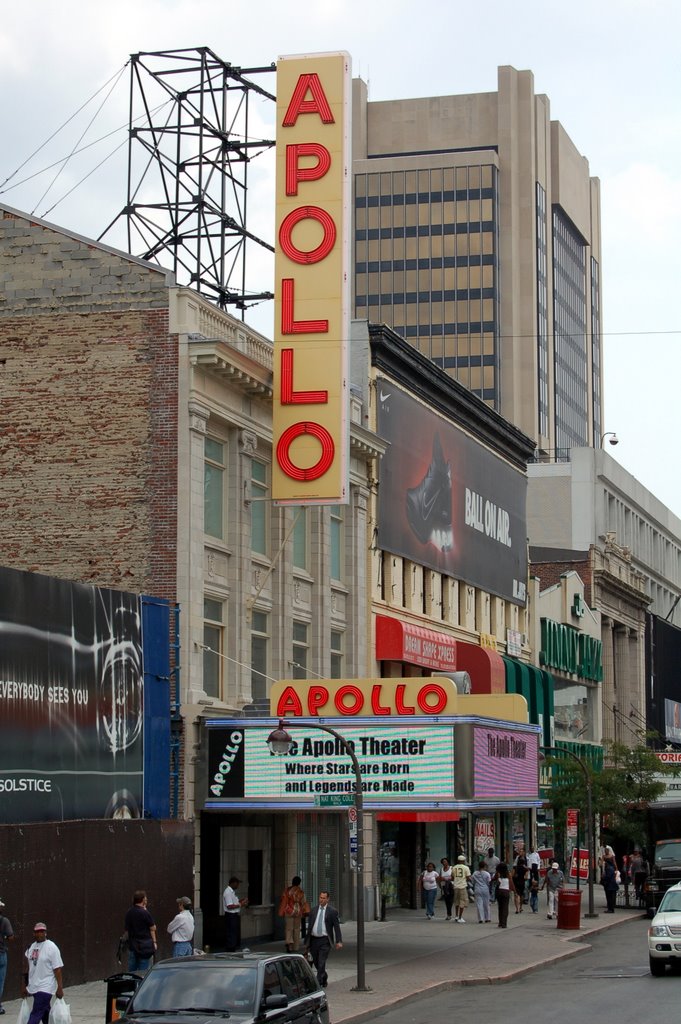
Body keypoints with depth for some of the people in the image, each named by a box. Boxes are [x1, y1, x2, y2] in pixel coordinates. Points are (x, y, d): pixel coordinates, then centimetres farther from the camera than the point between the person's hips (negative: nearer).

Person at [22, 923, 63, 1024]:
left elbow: (57, 970, -13)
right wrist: (24, 985, 17)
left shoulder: (51, 948, -10)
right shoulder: (31, 947, 10)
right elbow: (28, 968, 17)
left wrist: (59, 988, -16)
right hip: (34, 987, 7)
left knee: (36, 1014, -13)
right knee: (45, 1013, 16)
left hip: (45, 988, -7)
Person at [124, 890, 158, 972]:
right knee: (144, 972, -3)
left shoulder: (129, 913, 7)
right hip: (145, 946, -6)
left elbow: (127, 931, 14)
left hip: (132, 946, 6)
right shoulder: (145, 913, -14)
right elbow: (153, 928, -7)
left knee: (131, 971, 10)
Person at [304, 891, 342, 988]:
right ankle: (324, 979, 36)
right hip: (313, 940, 4)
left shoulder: (332, 911, -1)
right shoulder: (313, 910, 9)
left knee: (321, 963, -11)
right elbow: (309, 926, 11)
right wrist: (307, 942, 10)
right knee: (316, 962, 13)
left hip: (324, 940, -4)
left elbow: (337, 927, -3)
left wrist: (339, 941, -12)